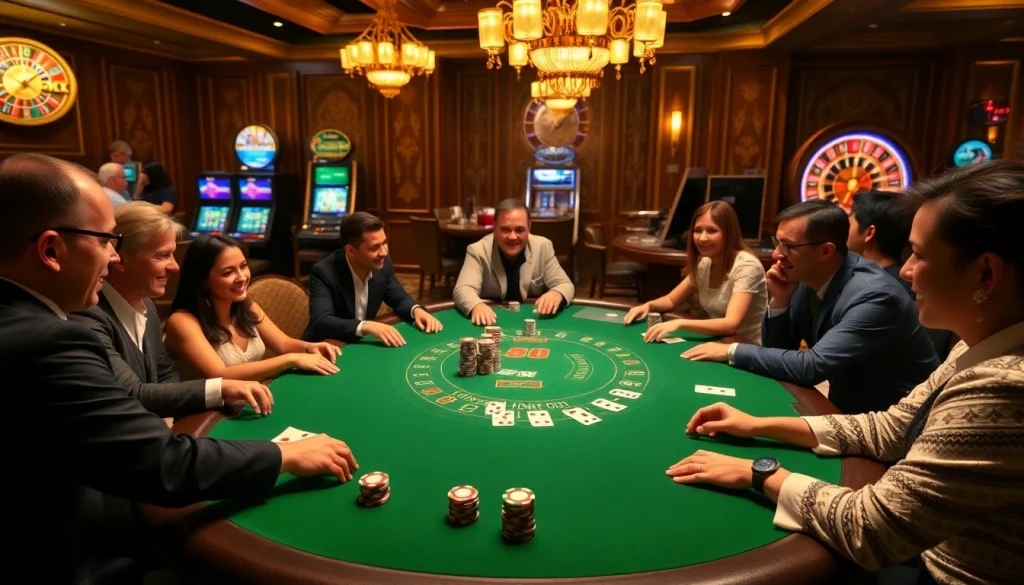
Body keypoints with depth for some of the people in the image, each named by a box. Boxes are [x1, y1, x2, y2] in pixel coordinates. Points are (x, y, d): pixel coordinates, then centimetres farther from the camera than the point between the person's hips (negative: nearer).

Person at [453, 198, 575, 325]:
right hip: (492, 322, -2)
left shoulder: (543, 246, -3)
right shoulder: (478, 251, -10)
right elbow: (463, 290, -22)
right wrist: (477, 306, -45)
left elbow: (565, 286, -2)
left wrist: (556, 294, -27)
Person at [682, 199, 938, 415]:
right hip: (846, 407, 6)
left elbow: (812, 367, -32)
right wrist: (779, 301, -15)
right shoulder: (807, 279, -5)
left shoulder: (874, 296, -26)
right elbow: (777, 349, 2)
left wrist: (733, 351, -24)